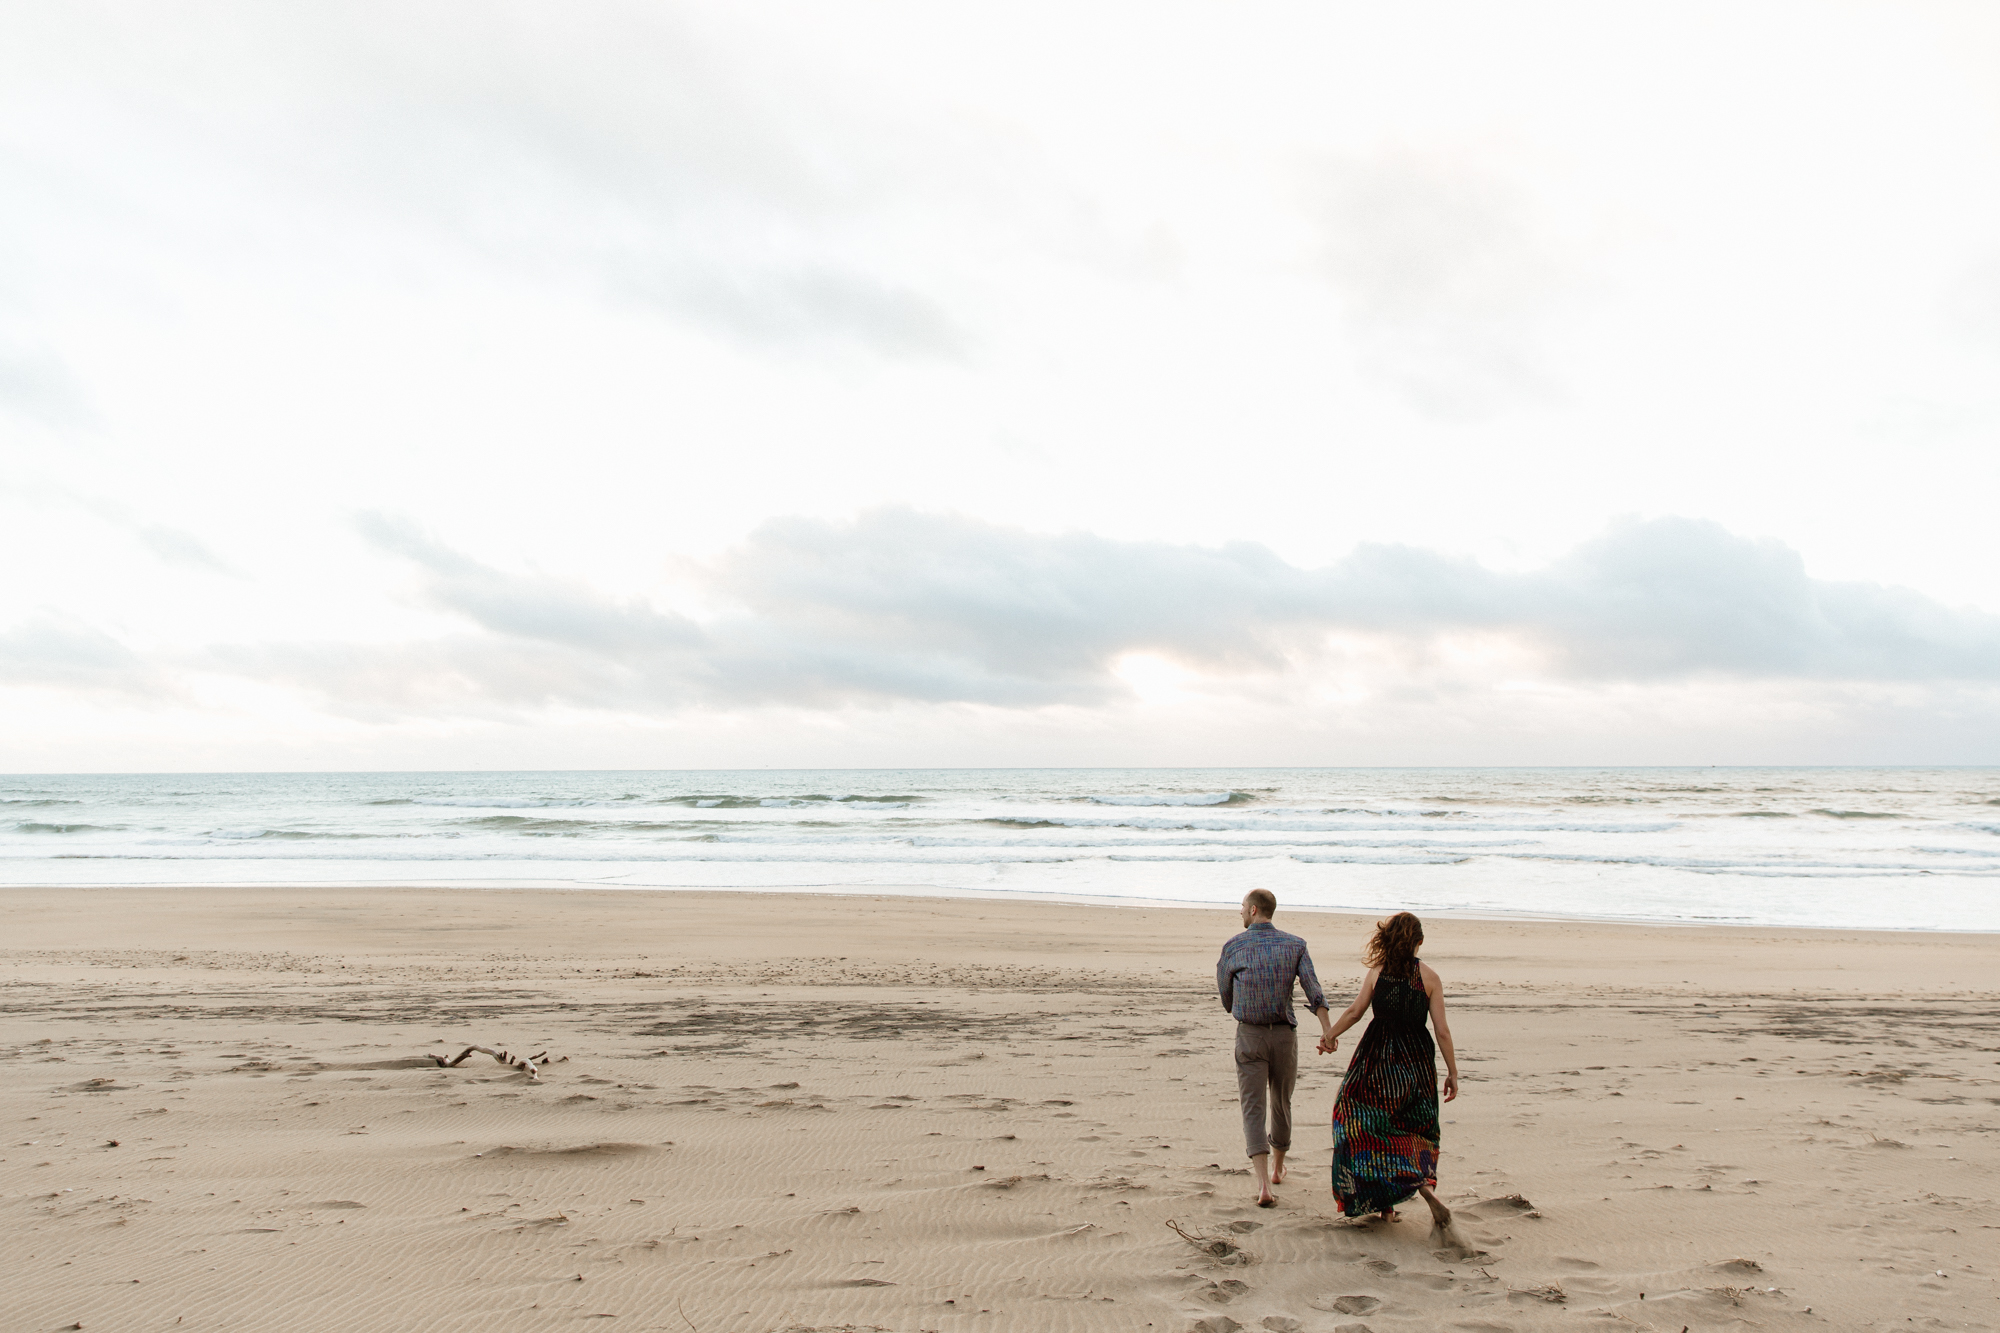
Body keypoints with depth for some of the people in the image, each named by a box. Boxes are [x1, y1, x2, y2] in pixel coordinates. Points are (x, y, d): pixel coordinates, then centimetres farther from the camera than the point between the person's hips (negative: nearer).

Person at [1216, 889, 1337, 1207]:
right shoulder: (1295, 945, 1)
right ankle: (1277, 1168, 39)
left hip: (1249, 1035, -2)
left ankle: (1264, 1184, -18)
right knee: (1281, 1103, 21)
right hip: (1285, 1034, 2)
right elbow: (1312, 986, -13)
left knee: (1253, 1109, -3)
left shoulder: (1233, 946, -2)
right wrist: (1326, 1029, -21)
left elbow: (1224, 993, 8)